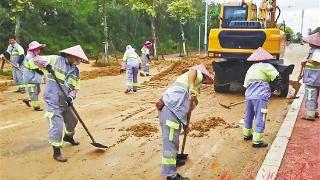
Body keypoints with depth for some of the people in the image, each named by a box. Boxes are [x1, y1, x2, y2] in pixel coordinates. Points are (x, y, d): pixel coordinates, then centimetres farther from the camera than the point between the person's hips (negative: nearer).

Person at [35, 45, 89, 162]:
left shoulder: (76, 71, 7)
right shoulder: (55, 60, -7)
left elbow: (75, 88, 3)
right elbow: (37, 60, -1)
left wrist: (71, 97, -17)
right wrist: (46, 65, -22)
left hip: (64, 102, 7)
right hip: (53, 101, -7)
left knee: (72, 121, 24)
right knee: (57, 125, -10)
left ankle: (68, 136, 55)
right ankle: (56, 152, 4)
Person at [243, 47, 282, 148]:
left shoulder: (251, 68, 20)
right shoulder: (266, 66, 0)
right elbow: (277, 78, -8)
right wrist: (276, 87, 12)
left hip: (249, 96, 7)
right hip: (260, 97, -7)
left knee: (248, 116, 20)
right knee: (260, 118, -3)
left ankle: (247, 135, 36)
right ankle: (257, 141, -3)